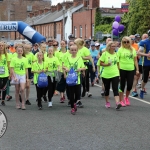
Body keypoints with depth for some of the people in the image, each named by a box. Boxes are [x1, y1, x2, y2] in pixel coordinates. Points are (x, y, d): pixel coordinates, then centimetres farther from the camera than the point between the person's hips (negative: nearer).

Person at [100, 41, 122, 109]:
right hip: (106, 75, -1)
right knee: (107, 89, 11)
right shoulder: (105, 54, -5)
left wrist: (118, 72, 12)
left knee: (115, 89, -11)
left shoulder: (116, 54, 7)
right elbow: (101, 63, -4)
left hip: (115, 74, 2)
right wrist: (106, 64, -23)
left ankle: (117, 103, -22)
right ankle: (107, 102, 28)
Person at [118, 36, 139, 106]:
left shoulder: (133, 50, 9)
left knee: (130, 85, 3)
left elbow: (135, 60, 11)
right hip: (122, 69, -3)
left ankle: (126, 98, 27)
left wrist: (137, 69, 5)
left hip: (131, 70, 3)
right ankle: (121, 100, 11)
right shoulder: (120, 50, -1)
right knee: (122, 85, 2)